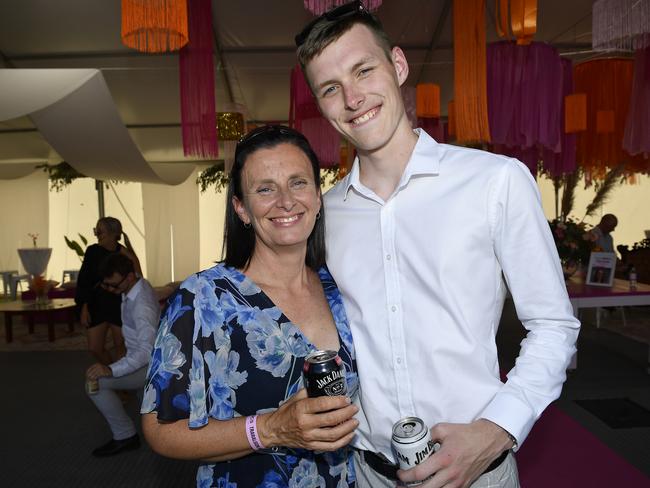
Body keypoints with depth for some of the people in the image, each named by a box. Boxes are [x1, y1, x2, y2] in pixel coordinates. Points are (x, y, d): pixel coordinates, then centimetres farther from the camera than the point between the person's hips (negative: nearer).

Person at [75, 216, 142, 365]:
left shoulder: (124, 253, -11)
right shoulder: (93, 251, -4)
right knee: (95, 348, 7)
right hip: (97, 305, 3)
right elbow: (83, 281, 1)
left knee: (120, 346, 8)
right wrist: (84, 308, -2)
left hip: (120, 306, -3)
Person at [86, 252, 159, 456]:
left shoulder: (142, 305, -34)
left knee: (96, 381, -23)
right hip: (142, 357, 10)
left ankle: (125, 436, -9)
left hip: (149, 365, -10)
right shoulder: (140, 284, -7)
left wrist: (111, 370, -52)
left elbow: (148, 349, -43)